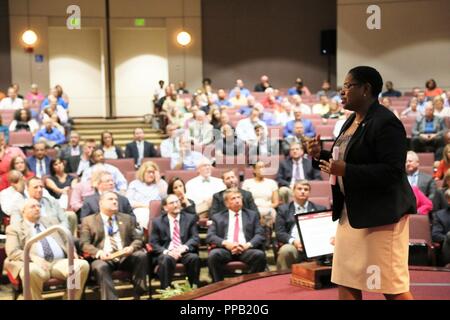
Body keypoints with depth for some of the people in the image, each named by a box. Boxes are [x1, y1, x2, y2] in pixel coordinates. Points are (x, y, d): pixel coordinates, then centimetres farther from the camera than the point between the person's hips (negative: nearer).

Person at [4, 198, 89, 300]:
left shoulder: (51, 221, 27)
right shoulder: (14, 228, 13)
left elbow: (66, 240, 26)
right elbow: (12, 252, -1)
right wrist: (33, 257, -19)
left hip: (60, 262, 4)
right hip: (36, 264, -4)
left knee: (83, 265, -26)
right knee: (31, 271, -40)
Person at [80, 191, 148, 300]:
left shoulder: (127, 219, 21)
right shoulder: (88, 221, 13)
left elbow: (138, 239, 15)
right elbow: (84, 244, 2)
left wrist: (131, 248, -10)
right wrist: (99, 252, -19)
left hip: (125, 257, 3)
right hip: (104, 258, -3)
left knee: (141, 255, -27)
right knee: (100, 266, -36)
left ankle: (138, 293, -18)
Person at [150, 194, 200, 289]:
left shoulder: (190, 218, 12)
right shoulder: (158, 222, 10)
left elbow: (195, 238, 3)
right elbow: (153, 243, 2)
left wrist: (184, 247, -19)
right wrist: (166, 251, -18)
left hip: (185, 252, 1)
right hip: (166, 253, -1)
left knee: (194, 257, -31)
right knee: (166, 259, -35)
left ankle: (194, 288, -21)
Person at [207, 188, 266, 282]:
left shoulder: (252, 215, 21)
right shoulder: (218, 217, 18)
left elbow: (260, 235, 9)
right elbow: (210, 237, 5)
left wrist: (248, 244, -12)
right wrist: (225, 243, -14)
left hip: (246, 250, 1)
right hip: (225, 249, 0)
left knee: (260, 255, -32)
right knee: (213, 255, -33)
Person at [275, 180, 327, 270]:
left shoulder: (320, 209, 20)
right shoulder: (283, 209, 17)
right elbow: (279, 233, 7)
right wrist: (293, 241, -14)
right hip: (292, 245, 0)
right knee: (285, 250, -35)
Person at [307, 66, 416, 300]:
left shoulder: (386, 123, -17)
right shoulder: (351, 122, 13)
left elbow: (392, 171, -24)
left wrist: (345, 171, -27)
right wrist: (320, 156, 4)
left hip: (381, 213, -10)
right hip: (351, 213, 10)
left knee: (391, 286, -3)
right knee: (345, 281, 12)